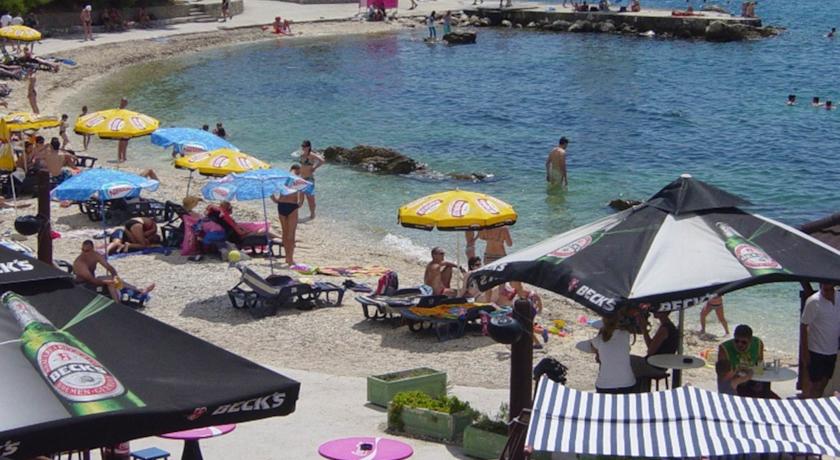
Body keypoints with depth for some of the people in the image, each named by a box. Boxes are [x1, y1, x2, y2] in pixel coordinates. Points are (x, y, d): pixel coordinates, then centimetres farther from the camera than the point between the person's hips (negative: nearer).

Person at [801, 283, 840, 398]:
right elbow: (803, 326, -15)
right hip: (817, 351, -6)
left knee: (823, 384, 15)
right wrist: (805, 352, -16)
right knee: (815, 385, -2)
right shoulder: (814, 302, -18)